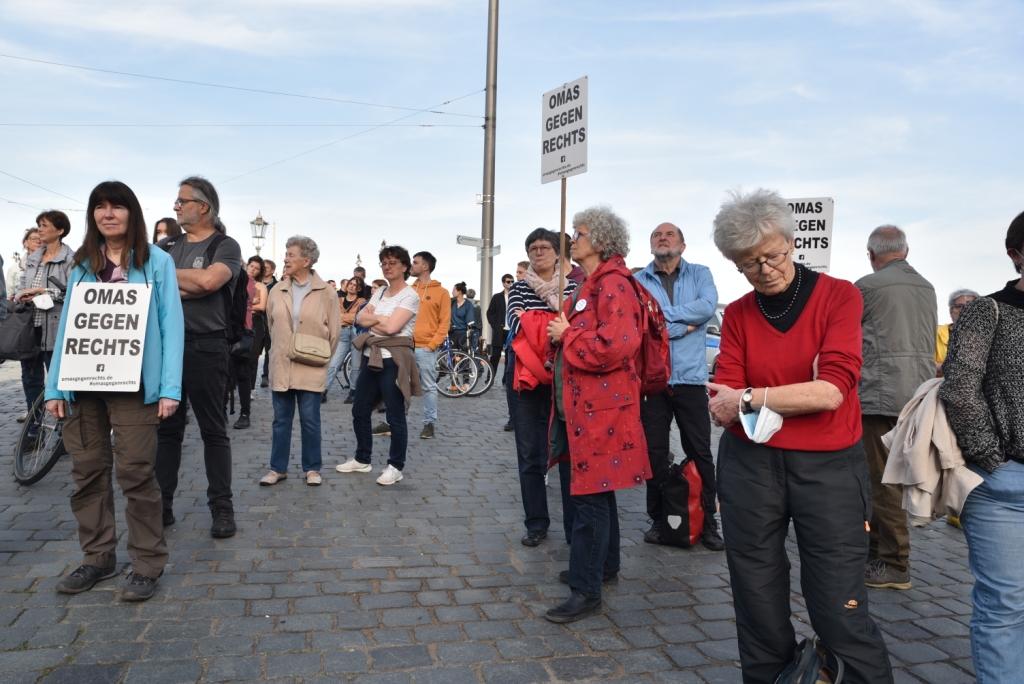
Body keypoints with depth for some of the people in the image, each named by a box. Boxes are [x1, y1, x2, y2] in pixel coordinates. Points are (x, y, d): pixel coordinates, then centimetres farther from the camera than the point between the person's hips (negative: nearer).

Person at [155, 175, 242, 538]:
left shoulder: (225, 246, -2)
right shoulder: (166, 246, 15)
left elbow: (209, 280, -20)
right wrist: (188, 287, -11)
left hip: (205, 347, -5)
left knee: (213, 430, 2)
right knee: (165, 428, 11)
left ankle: (221, 508, 9)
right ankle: (161, 504, 21)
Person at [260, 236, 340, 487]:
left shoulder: (326, 292, -5)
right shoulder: (277, 291, 5)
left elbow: (334, 330, 1)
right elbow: (271, 324, 17)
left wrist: (322, 357, 6)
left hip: (311, 369, -3)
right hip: (281, 366, 3)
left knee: (310, 420, 4)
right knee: (281, 419, 9)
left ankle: (312, 468, 17)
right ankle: (278, 468, 20)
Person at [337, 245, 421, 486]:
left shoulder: (410, 296, -9)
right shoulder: (380, 292, 14)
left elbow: (391, 327, -20)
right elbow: (360, 317, 4)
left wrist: (373, 317, -3)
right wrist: (380, 319, -12)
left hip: (393, 360, -8)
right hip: (371, 357, 8)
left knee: (395, 417, -1)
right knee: (359, 411, 13)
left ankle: (396, 466, 12)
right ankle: (362, 459, 29)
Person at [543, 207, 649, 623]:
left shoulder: (613, 286, -15)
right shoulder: (588, 287, 16)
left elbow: (617, 344, -28)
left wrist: (567, 335, -16)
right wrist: (563, 331, 8)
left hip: (601, 408, -10)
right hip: (580, 403, 10)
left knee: (590, 496, -4)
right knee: (597, 491, 20)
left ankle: (586, 591, 6)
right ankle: (604, 566, 35)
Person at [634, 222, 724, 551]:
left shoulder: (700, 274, 7)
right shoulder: (637, 281, 2)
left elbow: (708, 306, -13)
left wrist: (662, 315, -12)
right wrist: (683, 326, -11)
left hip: (690, 377, 0)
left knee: (700, 453, 6)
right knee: (655, 453, 9)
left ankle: (708, 521, 19)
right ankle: (658, 519, 23)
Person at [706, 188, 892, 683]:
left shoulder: (839, 296, -2)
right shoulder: (737, 315, 5)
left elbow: (833, 390, -15)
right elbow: (722, 407, -6)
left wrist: (750, 398, -12)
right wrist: (804, 395, -20)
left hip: (829, 467, -2)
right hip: (749, 467, 3)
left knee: (841, 611, -1)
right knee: (758, 606, 11)